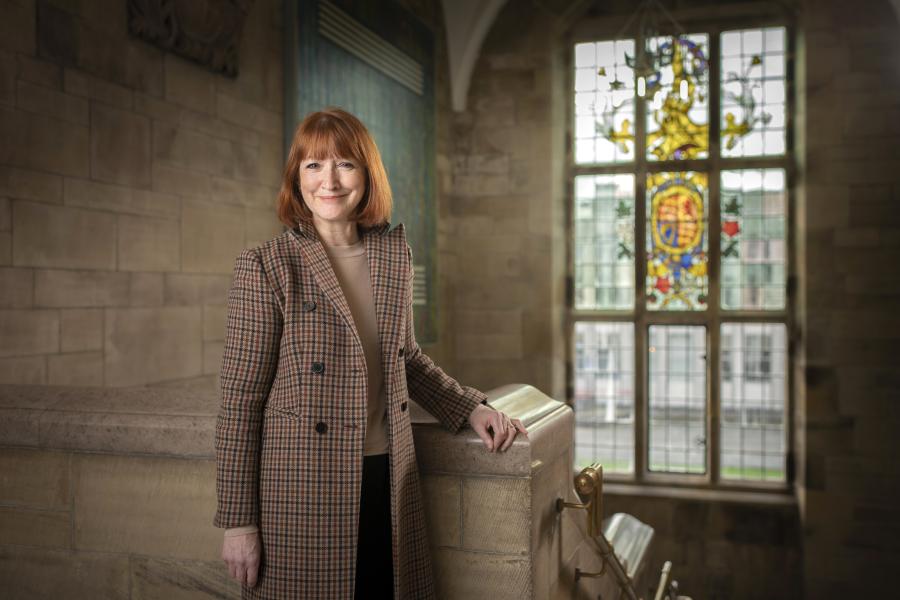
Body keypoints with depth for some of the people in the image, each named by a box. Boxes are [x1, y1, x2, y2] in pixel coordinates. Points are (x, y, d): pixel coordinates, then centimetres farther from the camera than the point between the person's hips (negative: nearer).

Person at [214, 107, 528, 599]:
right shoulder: (264, 266, -9)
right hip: (301, 496, -4)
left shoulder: (395, 253, 6)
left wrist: (471, 408, 7)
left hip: (389, 486, 5)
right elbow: (239, 402, -8)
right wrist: (237, 521, -9)